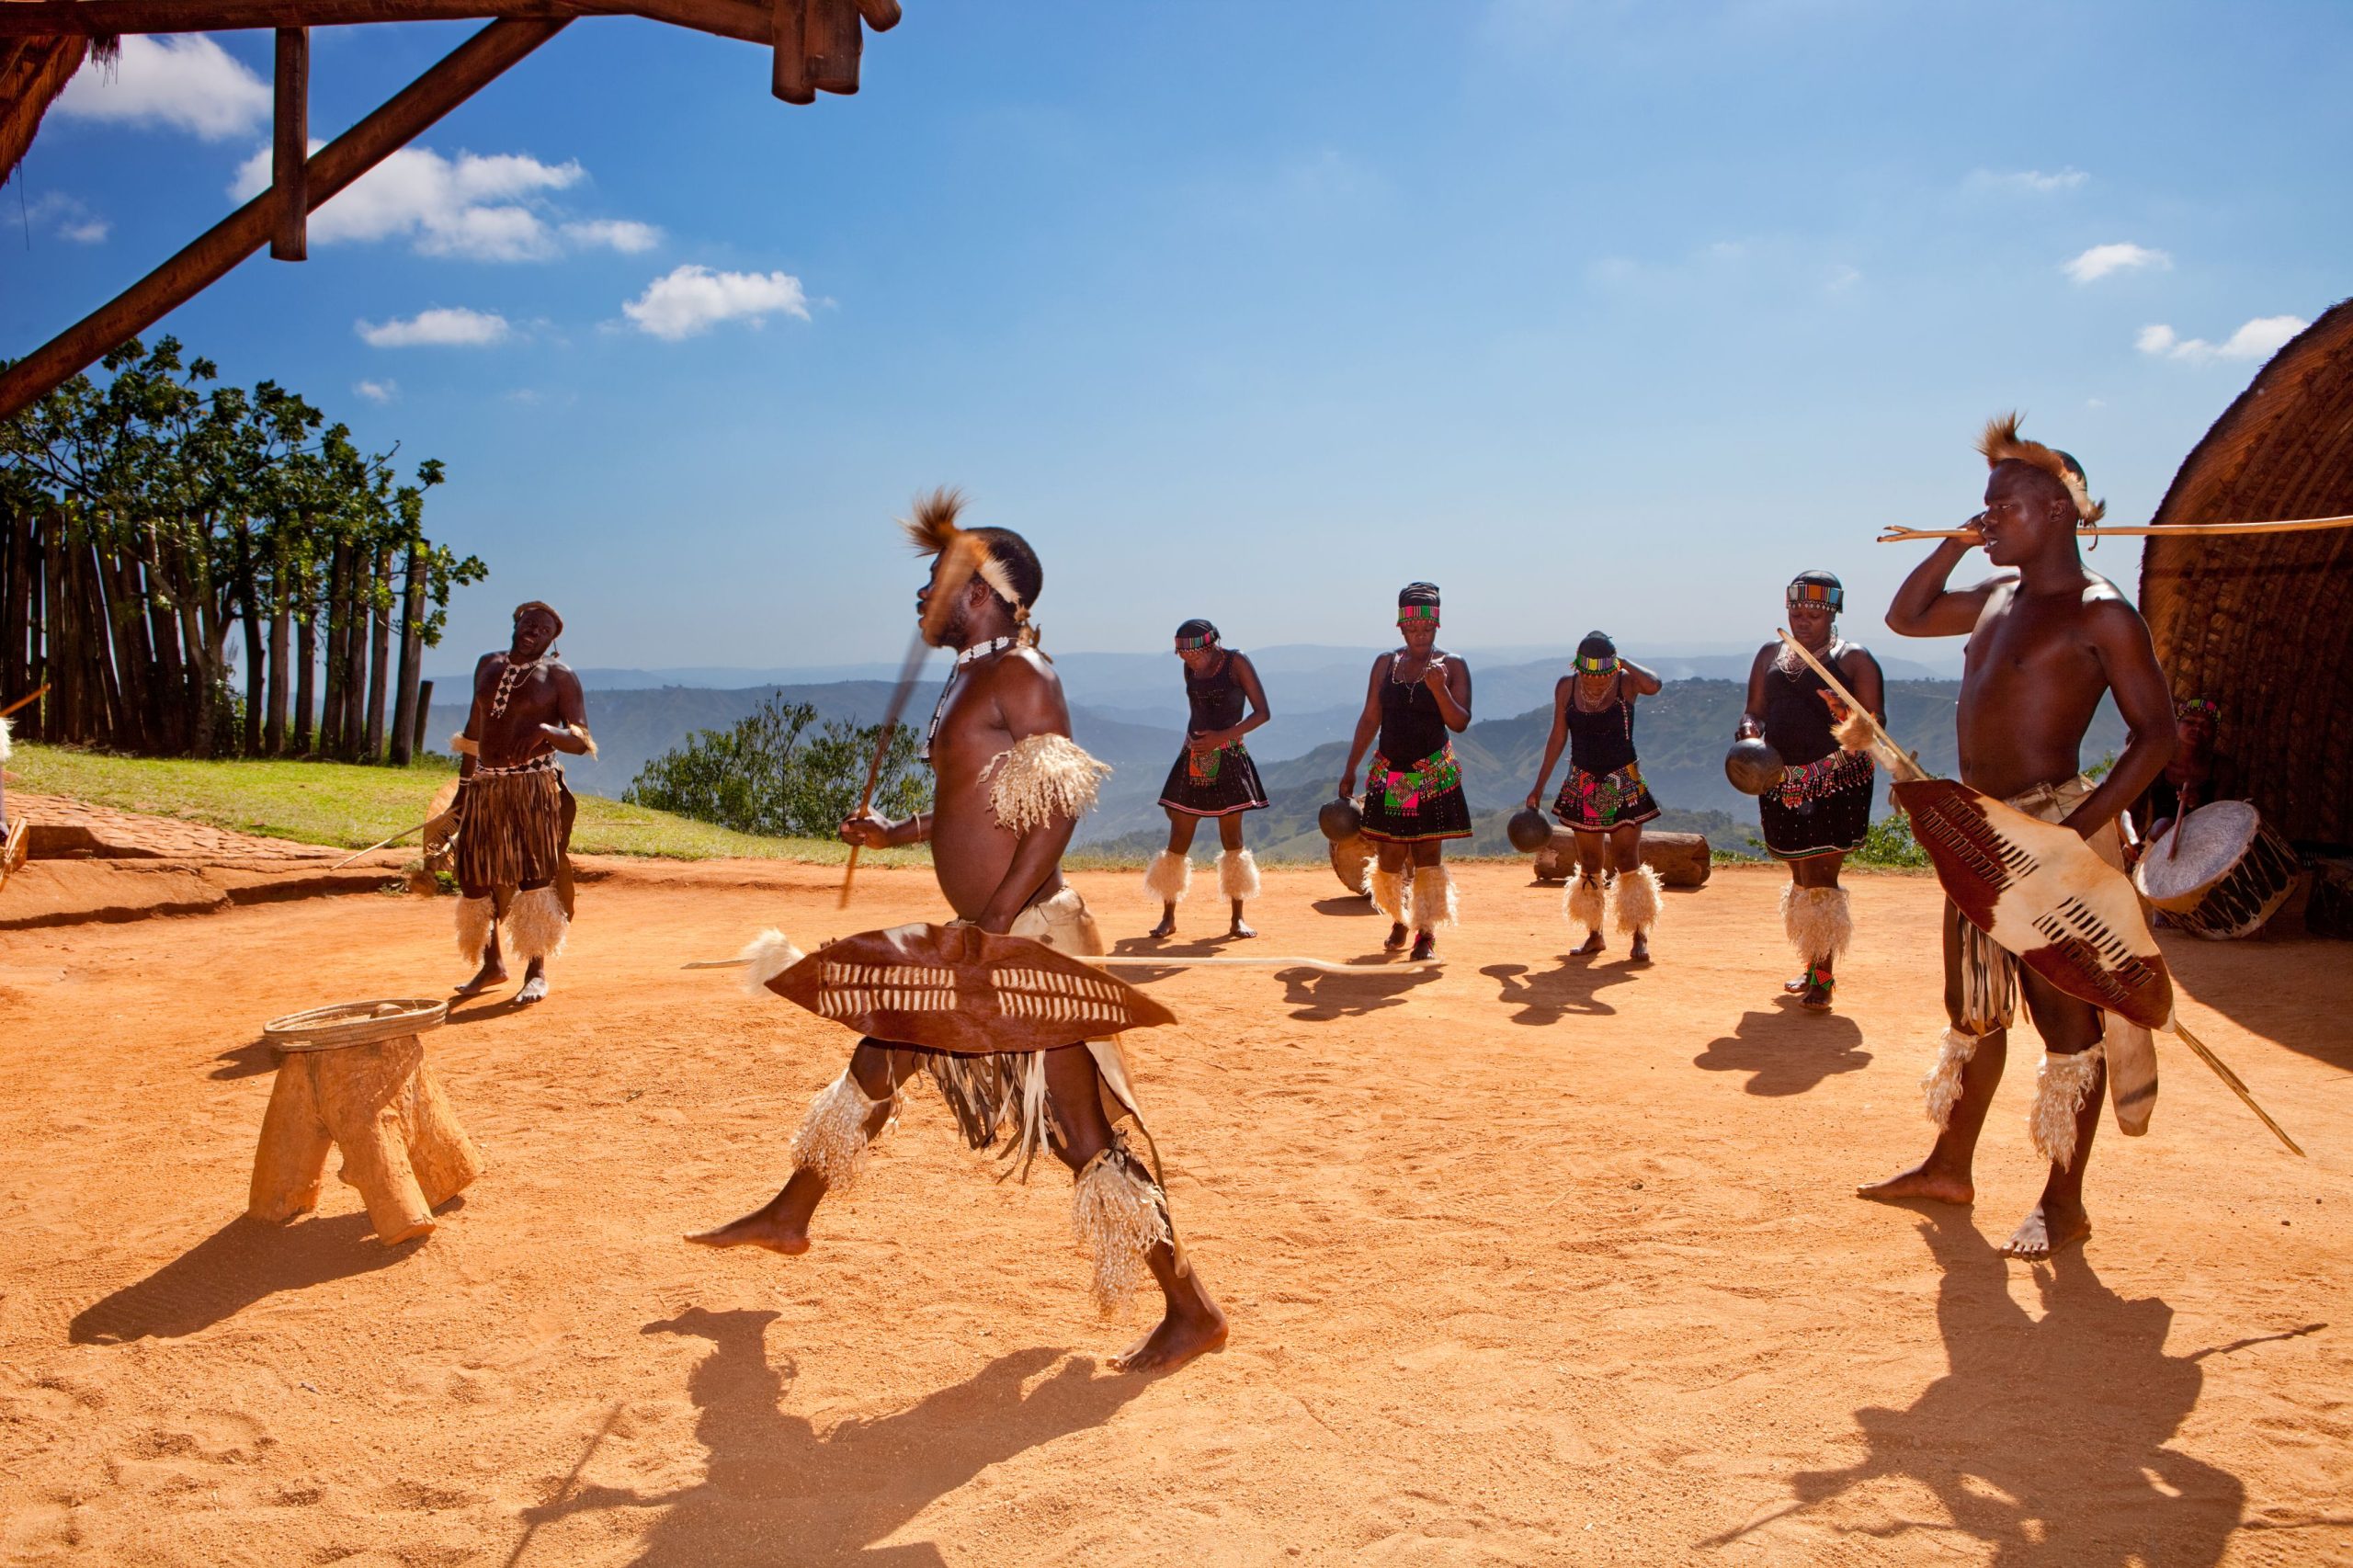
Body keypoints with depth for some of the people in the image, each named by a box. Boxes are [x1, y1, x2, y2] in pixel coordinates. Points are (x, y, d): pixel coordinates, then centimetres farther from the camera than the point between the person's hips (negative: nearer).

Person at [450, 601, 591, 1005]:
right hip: (485, 786, 6)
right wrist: (463, 784, 19)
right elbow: (473, 729, 22)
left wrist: (545, 731, -26)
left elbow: (583, 741, -7)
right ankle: (492, 964, 24)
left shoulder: (559, 675, -1)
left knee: (534, 874, -6)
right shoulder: (488, 665, 15)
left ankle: (537, 971, 1)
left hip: (533, 787, -5)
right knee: (475, 875, 9)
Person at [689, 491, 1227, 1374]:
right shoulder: (972, 679, 14)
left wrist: (997, 921, -26)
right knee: (876, 1062, 21)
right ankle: (789, 1218, 42)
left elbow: (1059, 806, -23)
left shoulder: (1019, 676, -14)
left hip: (1029, 943, -10)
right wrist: (893, 835, 26)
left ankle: (1192, 1311, 5)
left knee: (1083, 1134, -6)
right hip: (980, 941, 10)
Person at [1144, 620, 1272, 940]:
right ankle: (1168, 917, 7)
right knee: (1179, 838, 0)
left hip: (1229, 760, -4)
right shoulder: (1190, 668, 7)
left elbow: (1262, 713, -10)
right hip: (1193, 759, 4)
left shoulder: (1236, 663, -7)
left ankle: (1237, 919, 7)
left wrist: (1223, 736, -18)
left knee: (1232, 838, -1)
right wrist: (1193, 742, 16)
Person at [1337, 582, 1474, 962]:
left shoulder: (1452, 666, 0)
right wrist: (1350, 769, 8)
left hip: (1434, 775, -3)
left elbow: (1460, 723, -8)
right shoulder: (1386, 663, 8)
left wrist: (1439, 689, -25)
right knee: (1389, 855, 3)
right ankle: (1398, 920, 27)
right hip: (1388, 773, 3)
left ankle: (1426, 933, 9)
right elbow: (1370, 718, 11)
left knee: (1428, 855, -2)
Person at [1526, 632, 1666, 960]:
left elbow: (1653, 685, -34)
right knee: (1589, 865, 7)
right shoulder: (1567, 686, -2)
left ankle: (1640, 935, 5)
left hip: (1624, 784, -3)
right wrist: (1539, 786, 6)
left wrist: (1623, 662, -19)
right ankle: (1594, 934, 19)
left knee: (1627, 861, -5)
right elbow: (1558, 737, 6)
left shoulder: (1626, 682, -10)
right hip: (1582, 785, 3)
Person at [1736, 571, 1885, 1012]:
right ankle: (1813, 967, 25)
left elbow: (1877, 722, -6)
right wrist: (1748, 730, -10)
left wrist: (1857, 727, -29)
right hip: (1781, 782, 6)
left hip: (1836, 782, -5)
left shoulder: (1854, 658, 0)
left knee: (1819, 877, -11)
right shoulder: (1770, 654, 15)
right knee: (1801, 877, 13)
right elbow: (1753, 710, 13)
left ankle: (1823, 978, -6)